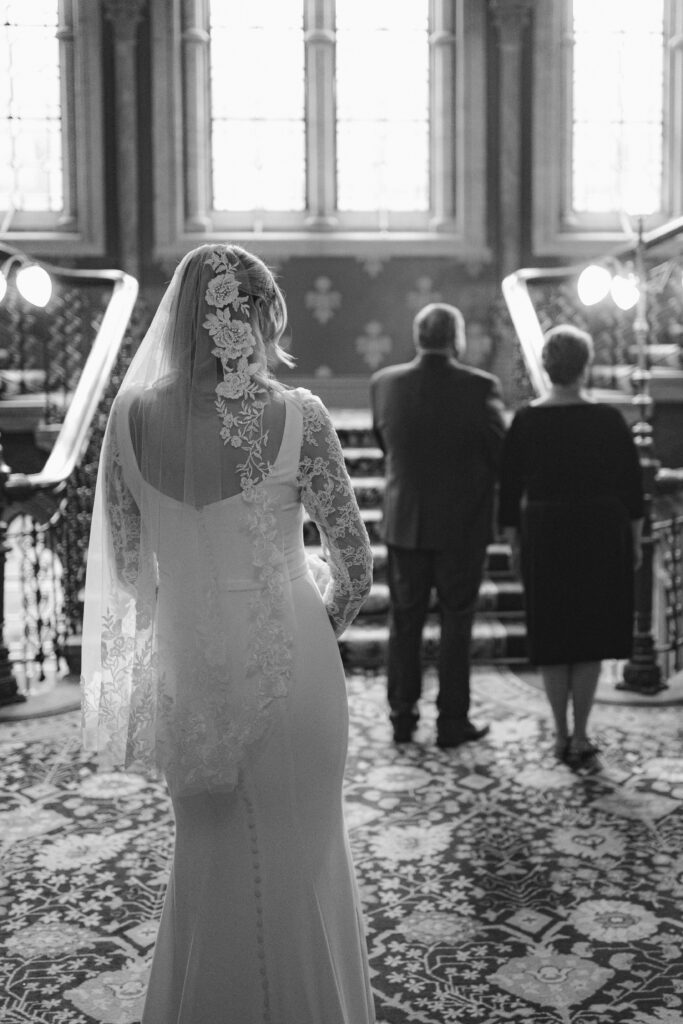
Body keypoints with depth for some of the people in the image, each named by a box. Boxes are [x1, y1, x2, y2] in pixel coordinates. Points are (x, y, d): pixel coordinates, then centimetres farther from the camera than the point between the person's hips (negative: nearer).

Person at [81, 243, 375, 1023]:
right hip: (289, 668, -3)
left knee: (208, 860, 23)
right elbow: (355, 566, -9)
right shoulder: (296, 417, -15)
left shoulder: (131, 415, -7)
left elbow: (125, 564, 2)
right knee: (300, 862, 16)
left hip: (185, 670, 3)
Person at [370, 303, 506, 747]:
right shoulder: (480, 387, -14)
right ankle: (452, 722, 14)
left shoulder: (384, 383, -4)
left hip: (404, 523, 3)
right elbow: (502, 456, -9)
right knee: (456, 624, 9)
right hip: (463, 526, -2)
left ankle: (402, 717, 20)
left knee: (404, 623, 14)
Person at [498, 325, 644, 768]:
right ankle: (580, 737, 8)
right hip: (600, 535, -1)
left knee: (552, 637, 12)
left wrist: (513, 539, 9)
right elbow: (632, 486, -2)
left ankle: (561, 734, 18)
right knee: (592, 637, 8)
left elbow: (510, 488, -1)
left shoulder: (526, 421, -5)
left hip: (544, 536, 1)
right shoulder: (609, 419, -7)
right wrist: (635, 540, 8)